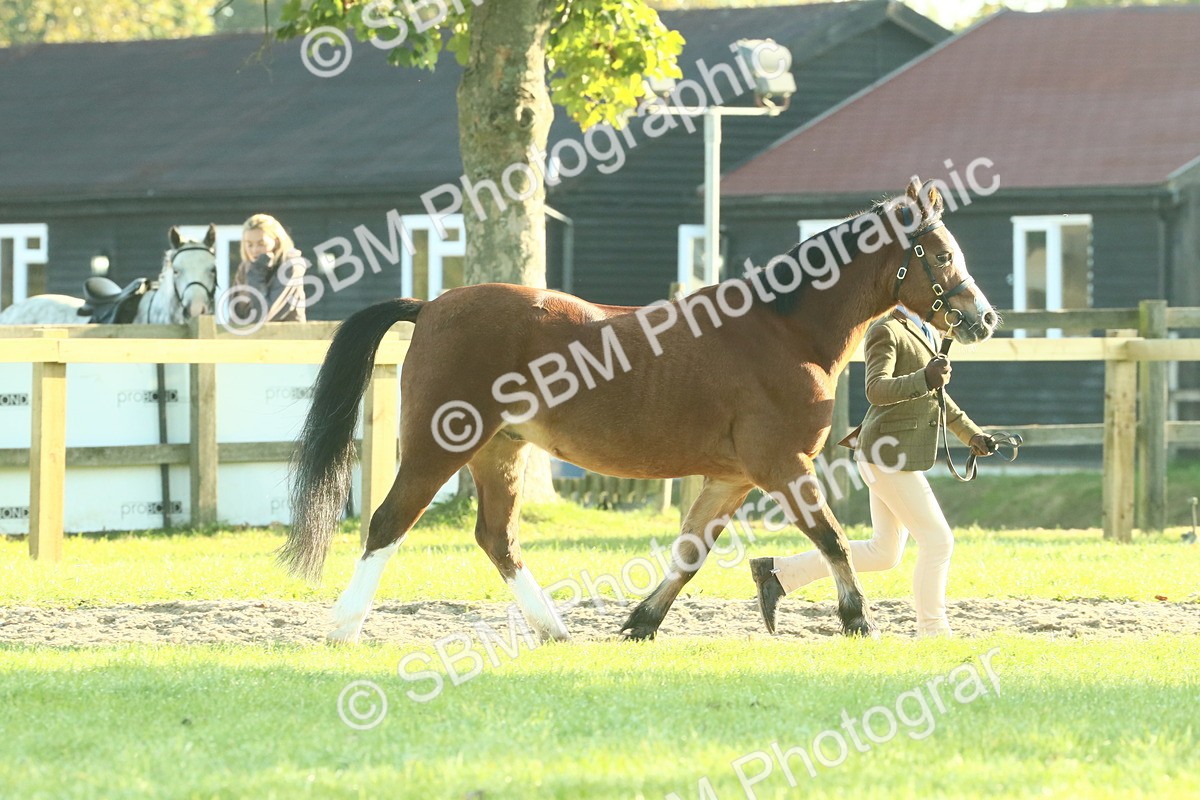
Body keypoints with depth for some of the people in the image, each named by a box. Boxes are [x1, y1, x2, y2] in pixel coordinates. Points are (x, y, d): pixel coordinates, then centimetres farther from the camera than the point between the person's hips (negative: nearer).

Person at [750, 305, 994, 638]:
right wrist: (924, 380, -41)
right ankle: (933, 632, 4)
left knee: (885, 553, 12)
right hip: (889, 453, -10)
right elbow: (876, 391, -27)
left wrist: (970, 433, 24)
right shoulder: (886, 332, -13)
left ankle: (777, 573, 14)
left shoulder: (924, 333, 15)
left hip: (899, 454, 10)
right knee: (938, 540, -6)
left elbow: (933, 395, 27)